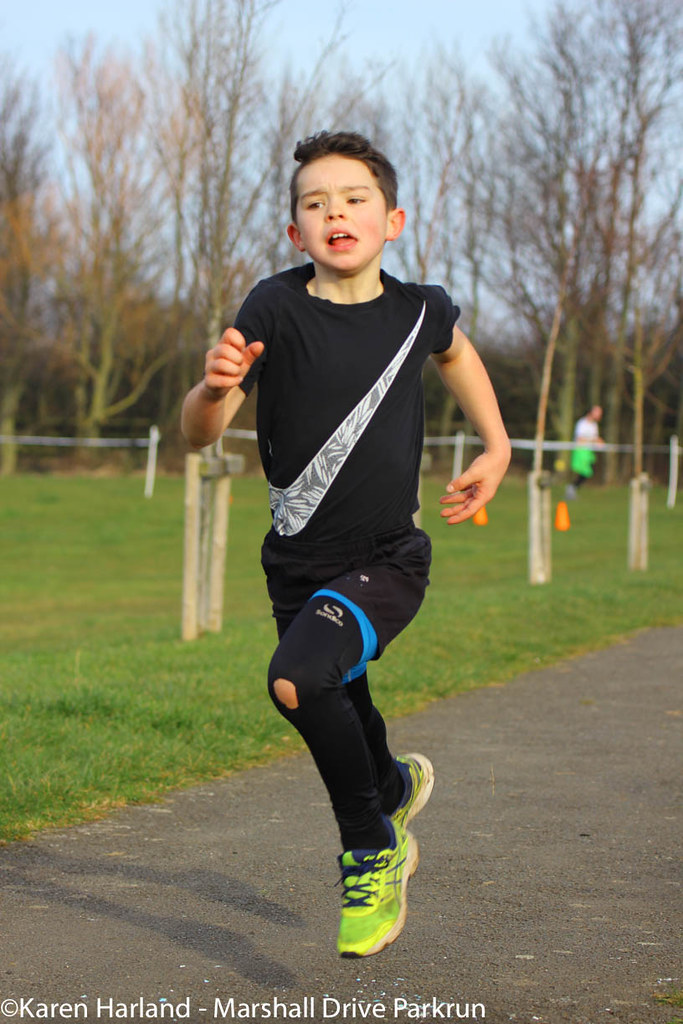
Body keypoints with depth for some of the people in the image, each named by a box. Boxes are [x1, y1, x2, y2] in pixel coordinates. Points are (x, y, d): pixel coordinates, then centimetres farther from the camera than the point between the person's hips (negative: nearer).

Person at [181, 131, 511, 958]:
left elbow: (455, 353, 21)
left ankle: (370, 850, -5)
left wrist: (495, 448, 12)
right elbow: (200, 434, -16)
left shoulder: (418, 309, -6)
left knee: (298, 681, -28)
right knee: (341, 721, 20)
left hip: (387, 560, -2)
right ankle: (395, 786, 57)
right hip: (299, 564, 2)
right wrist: (215, 386, -38)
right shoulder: (276, 309, -12)